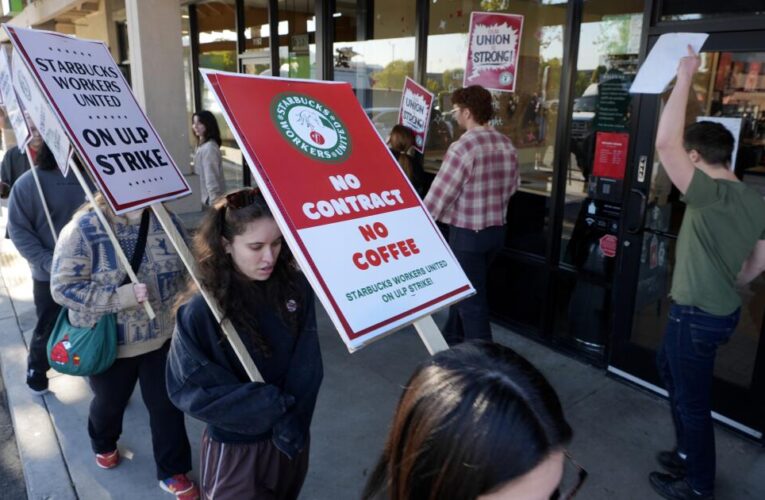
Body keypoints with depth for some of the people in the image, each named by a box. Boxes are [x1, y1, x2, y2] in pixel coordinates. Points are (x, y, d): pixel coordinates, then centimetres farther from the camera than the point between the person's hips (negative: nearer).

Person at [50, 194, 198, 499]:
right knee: (110, 402, 23)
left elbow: (185, 271, 4)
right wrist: (121, 296, -29)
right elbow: (63, 287, -21)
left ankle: (172, 471, 30)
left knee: (167, 403, 10)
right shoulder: (82, 230, -19)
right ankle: (104, 444, 56)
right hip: (109, 343, -2)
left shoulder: (166, 220, -7)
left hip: (162, 336, 2)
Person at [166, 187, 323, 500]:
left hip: (292, 436, 4)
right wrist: (274, 405, -20)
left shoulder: (295, 287, -12)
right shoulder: (201, 310, -22)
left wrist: (291, 422, -17)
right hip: (235, 447, -4)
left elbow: (307, 366, -7)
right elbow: (190, 390, -18)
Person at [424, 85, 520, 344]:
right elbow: (512, 185, 14)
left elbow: (440, 193, -18)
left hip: (467, 233, -8)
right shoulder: (506, 144, 3)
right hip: (496, 229, 8)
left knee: (471, 299, 4)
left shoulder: (463, 147, -20)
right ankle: (453, 339, 41)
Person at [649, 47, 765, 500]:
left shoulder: (711, 196, -25)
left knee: (693, 401, 9)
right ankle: (687, 453, 43)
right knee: (671, 368, 27)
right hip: (724, 310, 9)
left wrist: (685, 77, -24)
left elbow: (666, 143, -33)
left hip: (697, 317, -9)